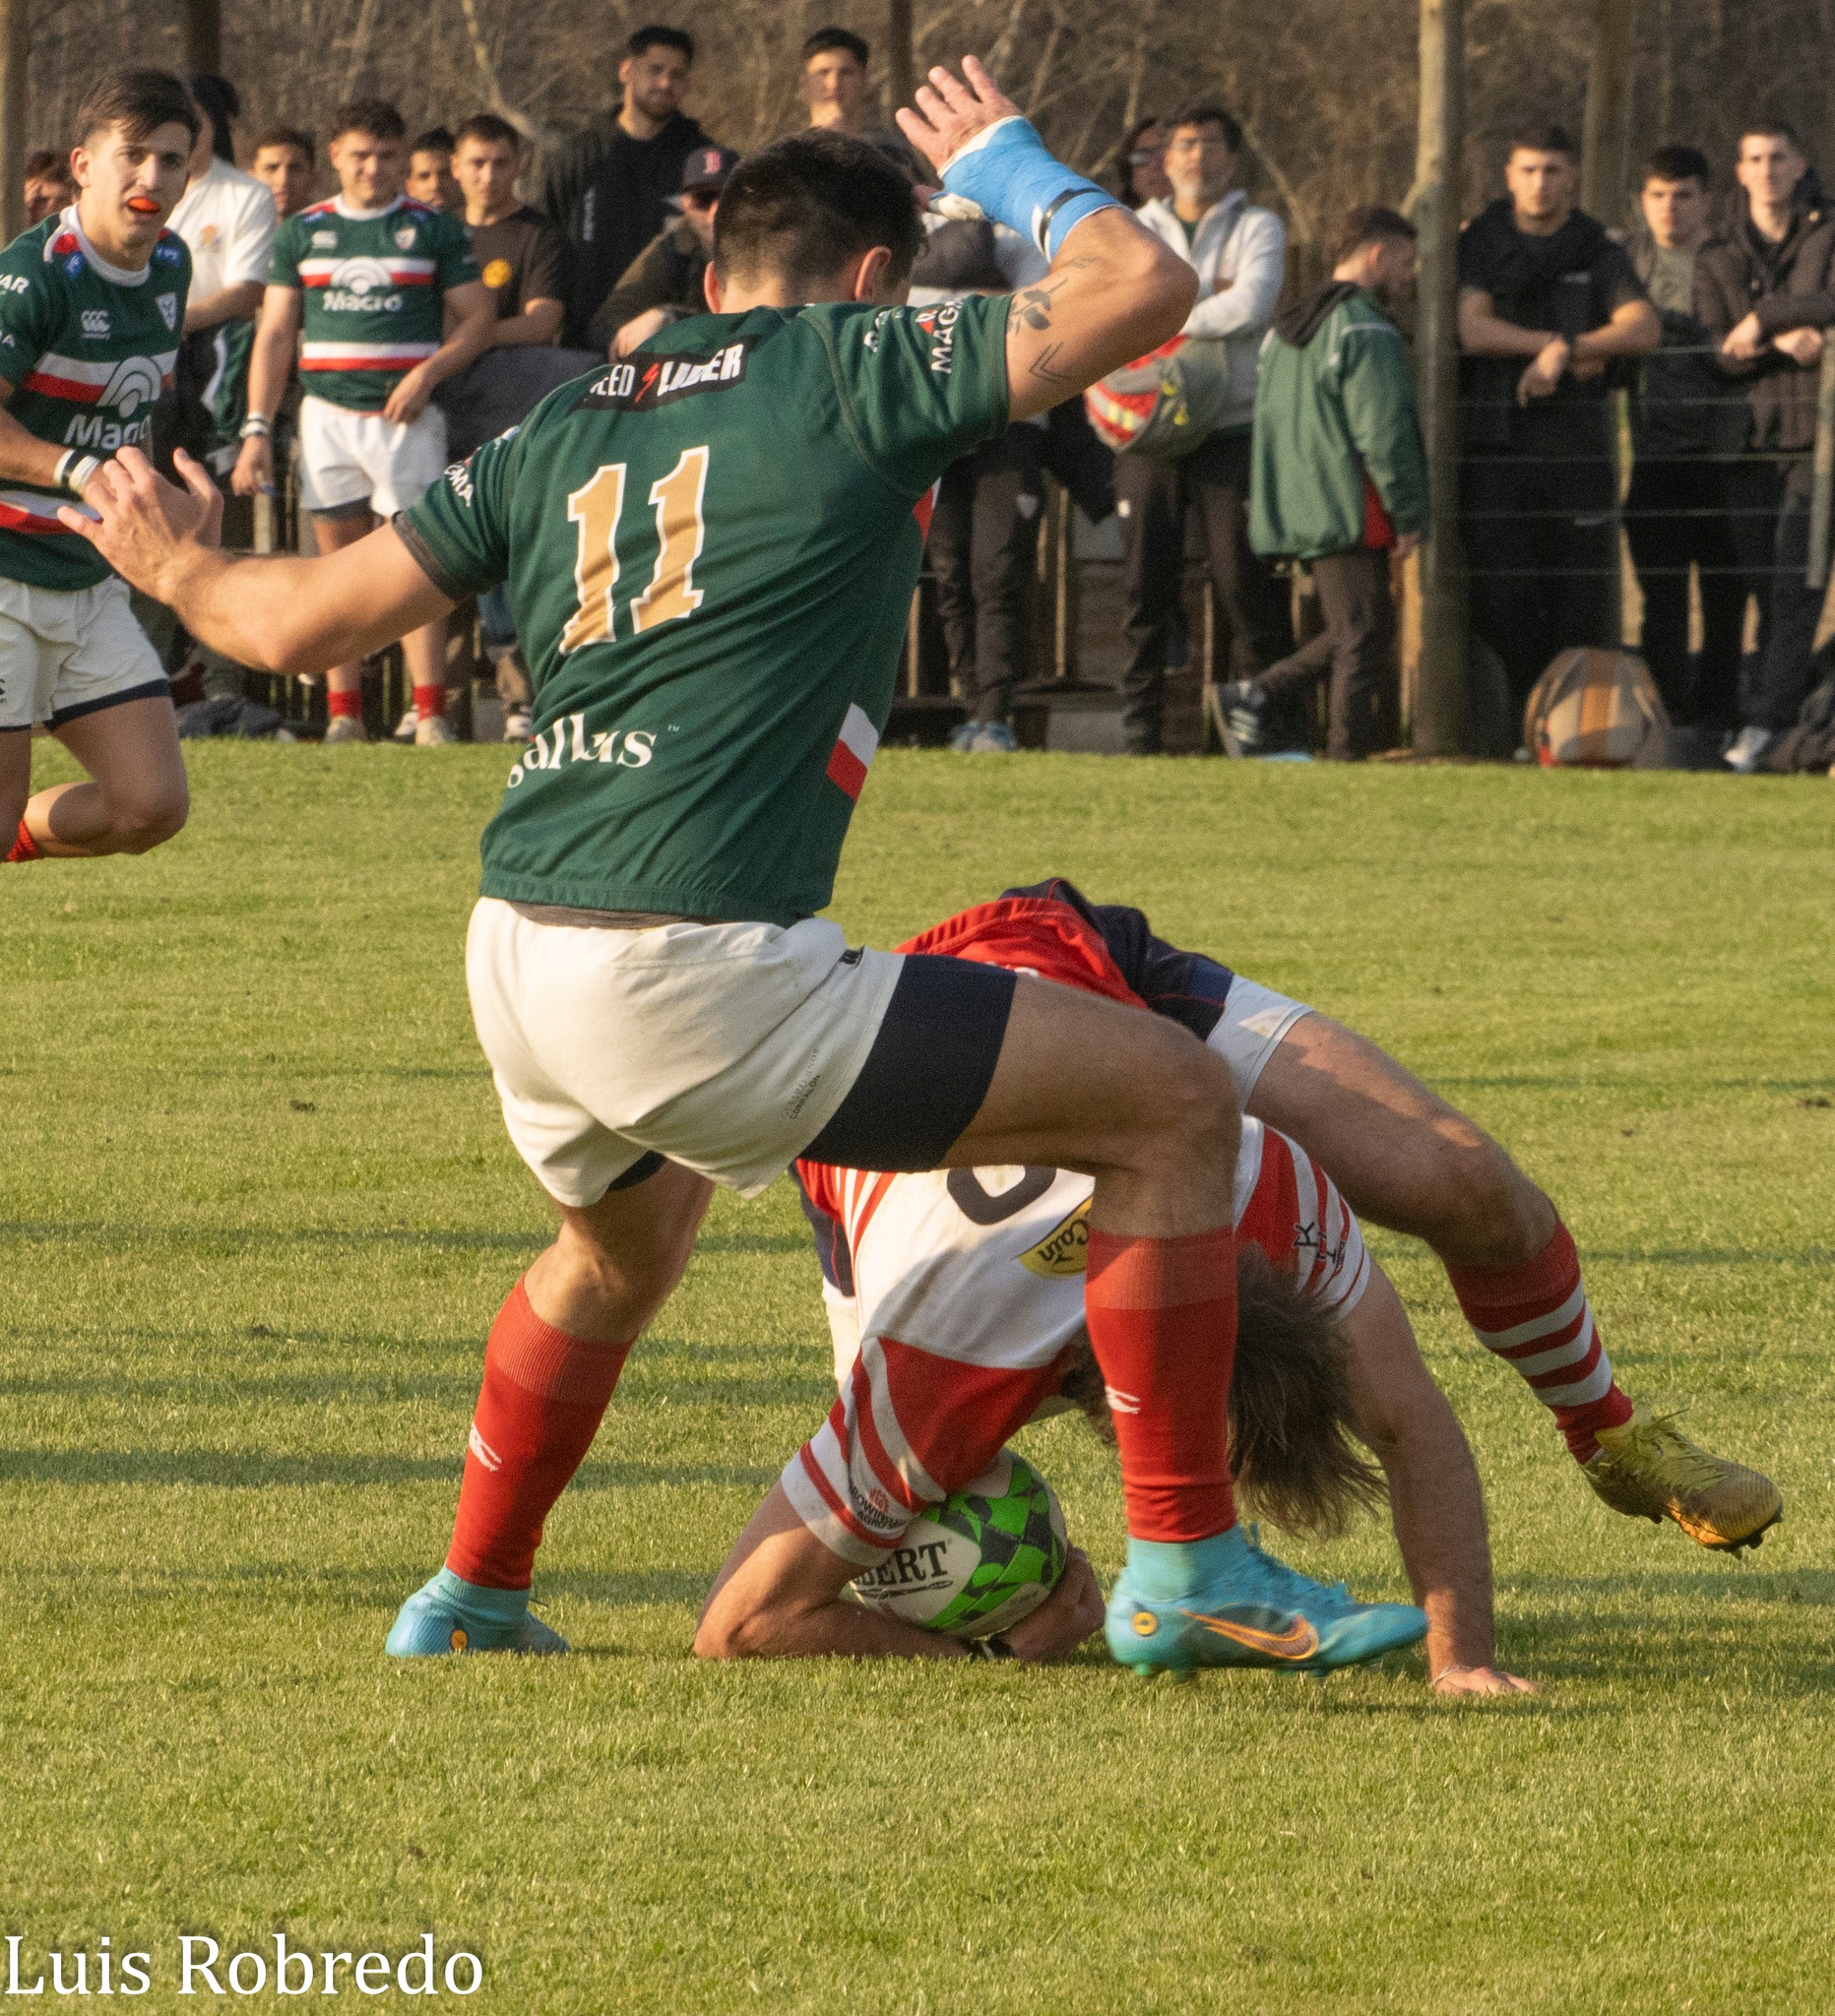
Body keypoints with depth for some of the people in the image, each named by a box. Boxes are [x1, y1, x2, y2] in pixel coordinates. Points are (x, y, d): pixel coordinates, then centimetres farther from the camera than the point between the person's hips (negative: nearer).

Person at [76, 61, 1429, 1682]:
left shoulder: (568, 425, 16)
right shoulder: (855, 369, 1)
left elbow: (309, 620, 17)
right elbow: (1148, 286, -1)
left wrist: (181, 569, 38)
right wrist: (1007, 166, 18)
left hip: (518, 957, 8)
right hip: (699, 973, -7)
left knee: (623, 1246, 40)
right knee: (1175, 1100, 0)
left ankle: (469, 1598, 51)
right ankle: (1186, 1569, 0)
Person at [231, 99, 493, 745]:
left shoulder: (433, 230, 5)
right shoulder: (301, 232, 11)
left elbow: (479, 317, 5)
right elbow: (274, 335, 11)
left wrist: (430, 371, -12)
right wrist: (257, 429, 3)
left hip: (407, 417, -2)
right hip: (328, 416, 2)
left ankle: (429, 709, -11)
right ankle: (343, 711, 6)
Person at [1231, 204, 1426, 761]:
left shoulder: (1286, 330, 16)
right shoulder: (1367, 332, -13)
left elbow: (1267, 420, 20)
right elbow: (1382, 432, -17)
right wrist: (1408, 516, -10)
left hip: (1295, 508, 9)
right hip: (1351, 515, -9)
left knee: (1347, 632, 16)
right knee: (1365, 636, -2)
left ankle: (1256, 694, 5)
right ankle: (1348, 753, -3)